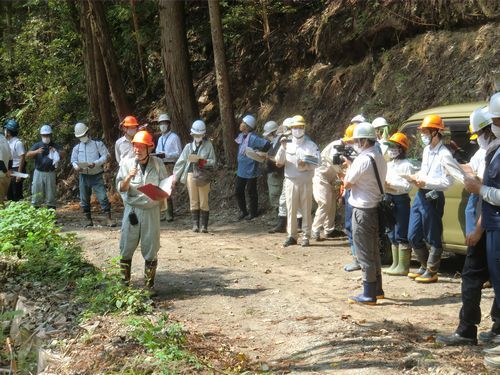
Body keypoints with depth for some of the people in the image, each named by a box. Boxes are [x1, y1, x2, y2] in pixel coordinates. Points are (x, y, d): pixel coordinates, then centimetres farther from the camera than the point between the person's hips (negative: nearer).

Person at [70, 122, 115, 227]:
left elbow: (105, 156, -4)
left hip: (96, 175, -4)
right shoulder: (77, 148, 14)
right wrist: (76, 167, -12)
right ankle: (88, 220, 17)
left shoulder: (98, 144, 3)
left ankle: (109, 219, -9)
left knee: (103, 197, -11)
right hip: (83, 176, 4)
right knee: (84, 199, 7)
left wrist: (95, 163, -19)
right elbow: (73, 161, 12)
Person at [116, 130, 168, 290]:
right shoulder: (127, 163, -2)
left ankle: (149, 285, 17)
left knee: (151, 250, 6)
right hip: (132, 209, 0)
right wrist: (128, 177, -22)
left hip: (152, 210, 0)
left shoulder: (157, 164, 0)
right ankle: (123, 283, 13)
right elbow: (121, 188, -4)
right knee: (126, 248, 2)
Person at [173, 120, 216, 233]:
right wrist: (174, 176, 2)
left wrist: (199, 159, -16)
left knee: (204, 202, 1)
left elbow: (212, 162, -4)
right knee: (193, 201, 3)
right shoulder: (189, 146, 10)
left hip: (203, 176, -2)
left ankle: (204, 225, 5)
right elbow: (181, 162, 8)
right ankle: (195, 224, 7)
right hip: (191, 174, 2)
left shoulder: (208, 145, 2)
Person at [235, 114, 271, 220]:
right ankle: (243, 211, 30)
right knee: (238, 191, 14)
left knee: (251, 192, 8)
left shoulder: (253, 138, -22)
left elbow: (267, 144, -29)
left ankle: (253, 213, 23)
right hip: (241, 170, 8)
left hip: (250, 171, -8)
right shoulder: (241, 136, 3)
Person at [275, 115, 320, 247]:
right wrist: (282, 148, -12)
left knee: (306, 210, 2)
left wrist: (306, 165, -22)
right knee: (291, 209, 3)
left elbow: (316, 163, -4)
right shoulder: (287, 145, 8)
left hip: (306, 181, -2)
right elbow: (279, 163, -1)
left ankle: (306, 236, 8)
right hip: (291, 181, 2)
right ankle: (292, 236, 10)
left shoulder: (311, 145, 2)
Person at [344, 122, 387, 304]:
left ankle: (369, 294, 2)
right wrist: (352, 166, 7)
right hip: (375, 207, 9)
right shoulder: (379, 158, 9)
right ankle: (377, 289, 28)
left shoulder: (363, 159, -20)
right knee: (373, 251, 18)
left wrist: (349, 167, 2)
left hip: (363, 210, -9)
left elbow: (347, 183, -13)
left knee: (364, 253, -2)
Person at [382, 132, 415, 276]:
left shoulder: (406, 165, -8)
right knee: (392, 234, 13)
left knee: (401, 235, -6)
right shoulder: (389, 165, 17)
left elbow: (407, 186, -15)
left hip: (401, 200, -8)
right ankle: (395, 264, 21)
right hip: (389, 200, 8)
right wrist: (383, 185, -3)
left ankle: (403, 267, -2)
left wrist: (390, 185, -18)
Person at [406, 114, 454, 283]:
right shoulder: (427, 150, 13)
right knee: (413, 236, 13)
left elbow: (448, 182, -18)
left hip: (433, 198, -9)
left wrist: (426, 182, -19)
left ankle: (431, 272, 12)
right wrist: (416, 177, 6)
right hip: (420, 196, 9)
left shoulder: (444, 154, -14)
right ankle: (424, 266, 28)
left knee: (433, 238, 2)